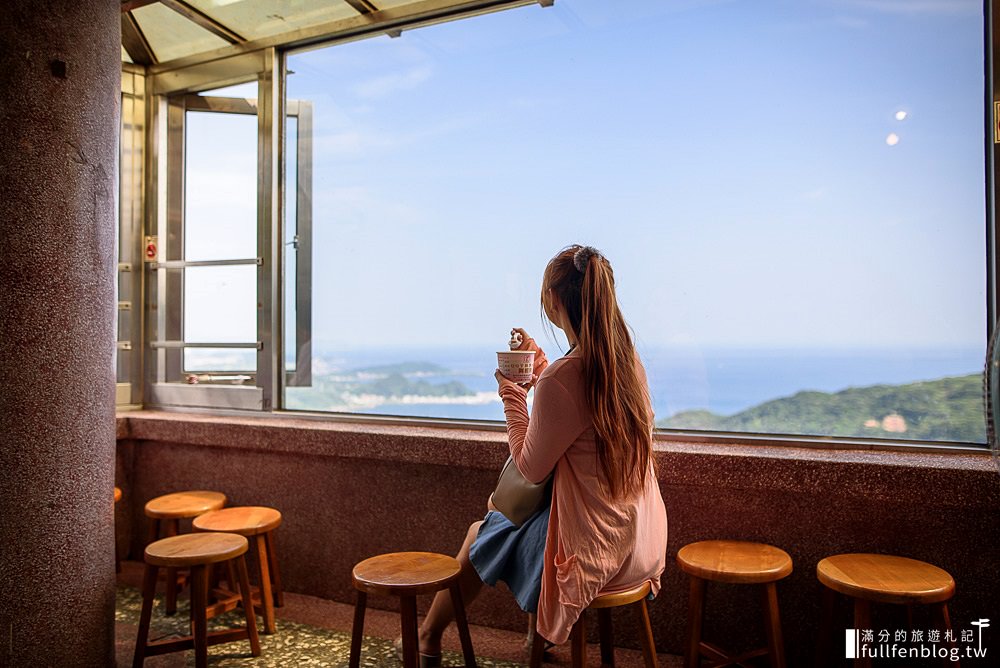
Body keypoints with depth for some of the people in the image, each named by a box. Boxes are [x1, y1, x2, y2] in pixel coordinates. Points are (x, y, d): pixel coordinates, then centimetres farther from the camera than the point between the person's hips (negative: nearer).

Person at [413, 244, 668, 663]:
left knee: (480, 535, 18)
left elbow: (531, 468, -15)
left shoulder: (561, 379, -28)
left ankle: (427, 642, 41)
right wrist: (539, 364, 16)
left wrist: (511, 396, -5)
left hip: (591, 547, -7)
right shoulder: (627, 360, -3)